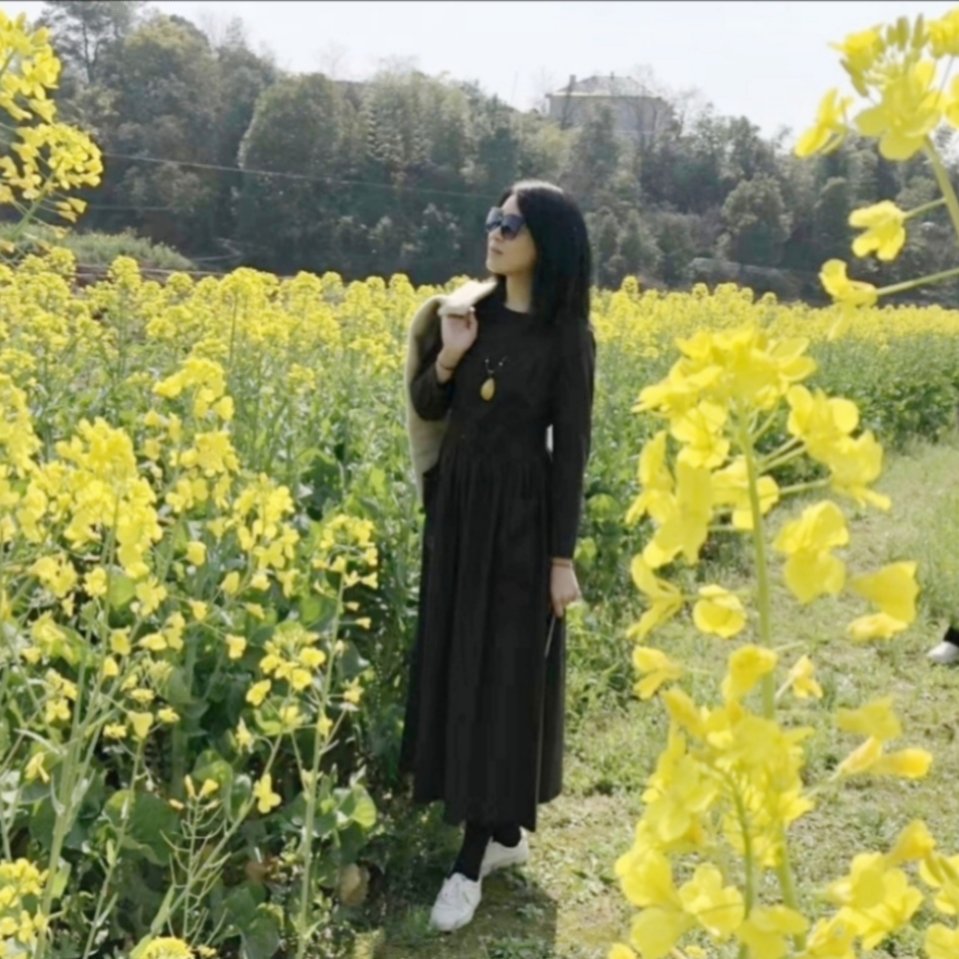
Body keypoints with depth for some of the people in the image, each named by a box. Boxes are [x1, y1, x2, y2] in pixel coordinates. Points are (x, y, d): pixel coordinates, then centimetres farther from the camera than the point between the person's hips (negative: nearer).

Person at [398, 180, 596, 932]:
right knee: (457, 663, 12)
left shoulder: (566, 337, -9)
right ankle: (507, 830, 29)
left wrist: (563, 556, -10)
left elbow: (571, 450, -9)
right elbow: (427, 410, 6)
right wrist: (447, 357, -14)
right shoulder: (467, 311, 4)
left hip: (520, 516, -6)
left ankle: (473, 859, 8)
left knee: (503, 673, -1)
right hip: (458, 507, 6)